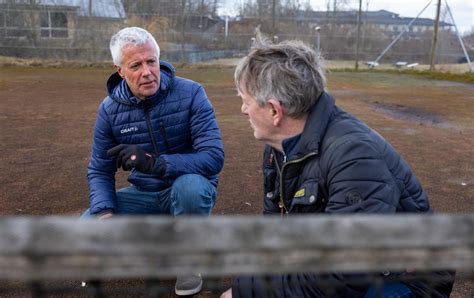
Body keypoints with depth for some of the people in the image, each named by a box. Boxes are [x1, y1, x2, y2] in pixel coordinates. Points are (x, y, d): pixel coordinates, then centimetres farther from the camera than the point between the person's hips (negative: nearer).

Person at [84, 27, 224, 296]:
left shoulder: (191, 94, -18)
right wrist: (105, 213, -21)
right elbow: (99, 172, -1)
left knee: (189, 186, -38)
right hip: (144, 194, 3)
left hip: (189, 187, -3)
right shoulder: (110, 109, -7)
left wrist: (155, 162, -39)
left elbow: (214, 157, -26)